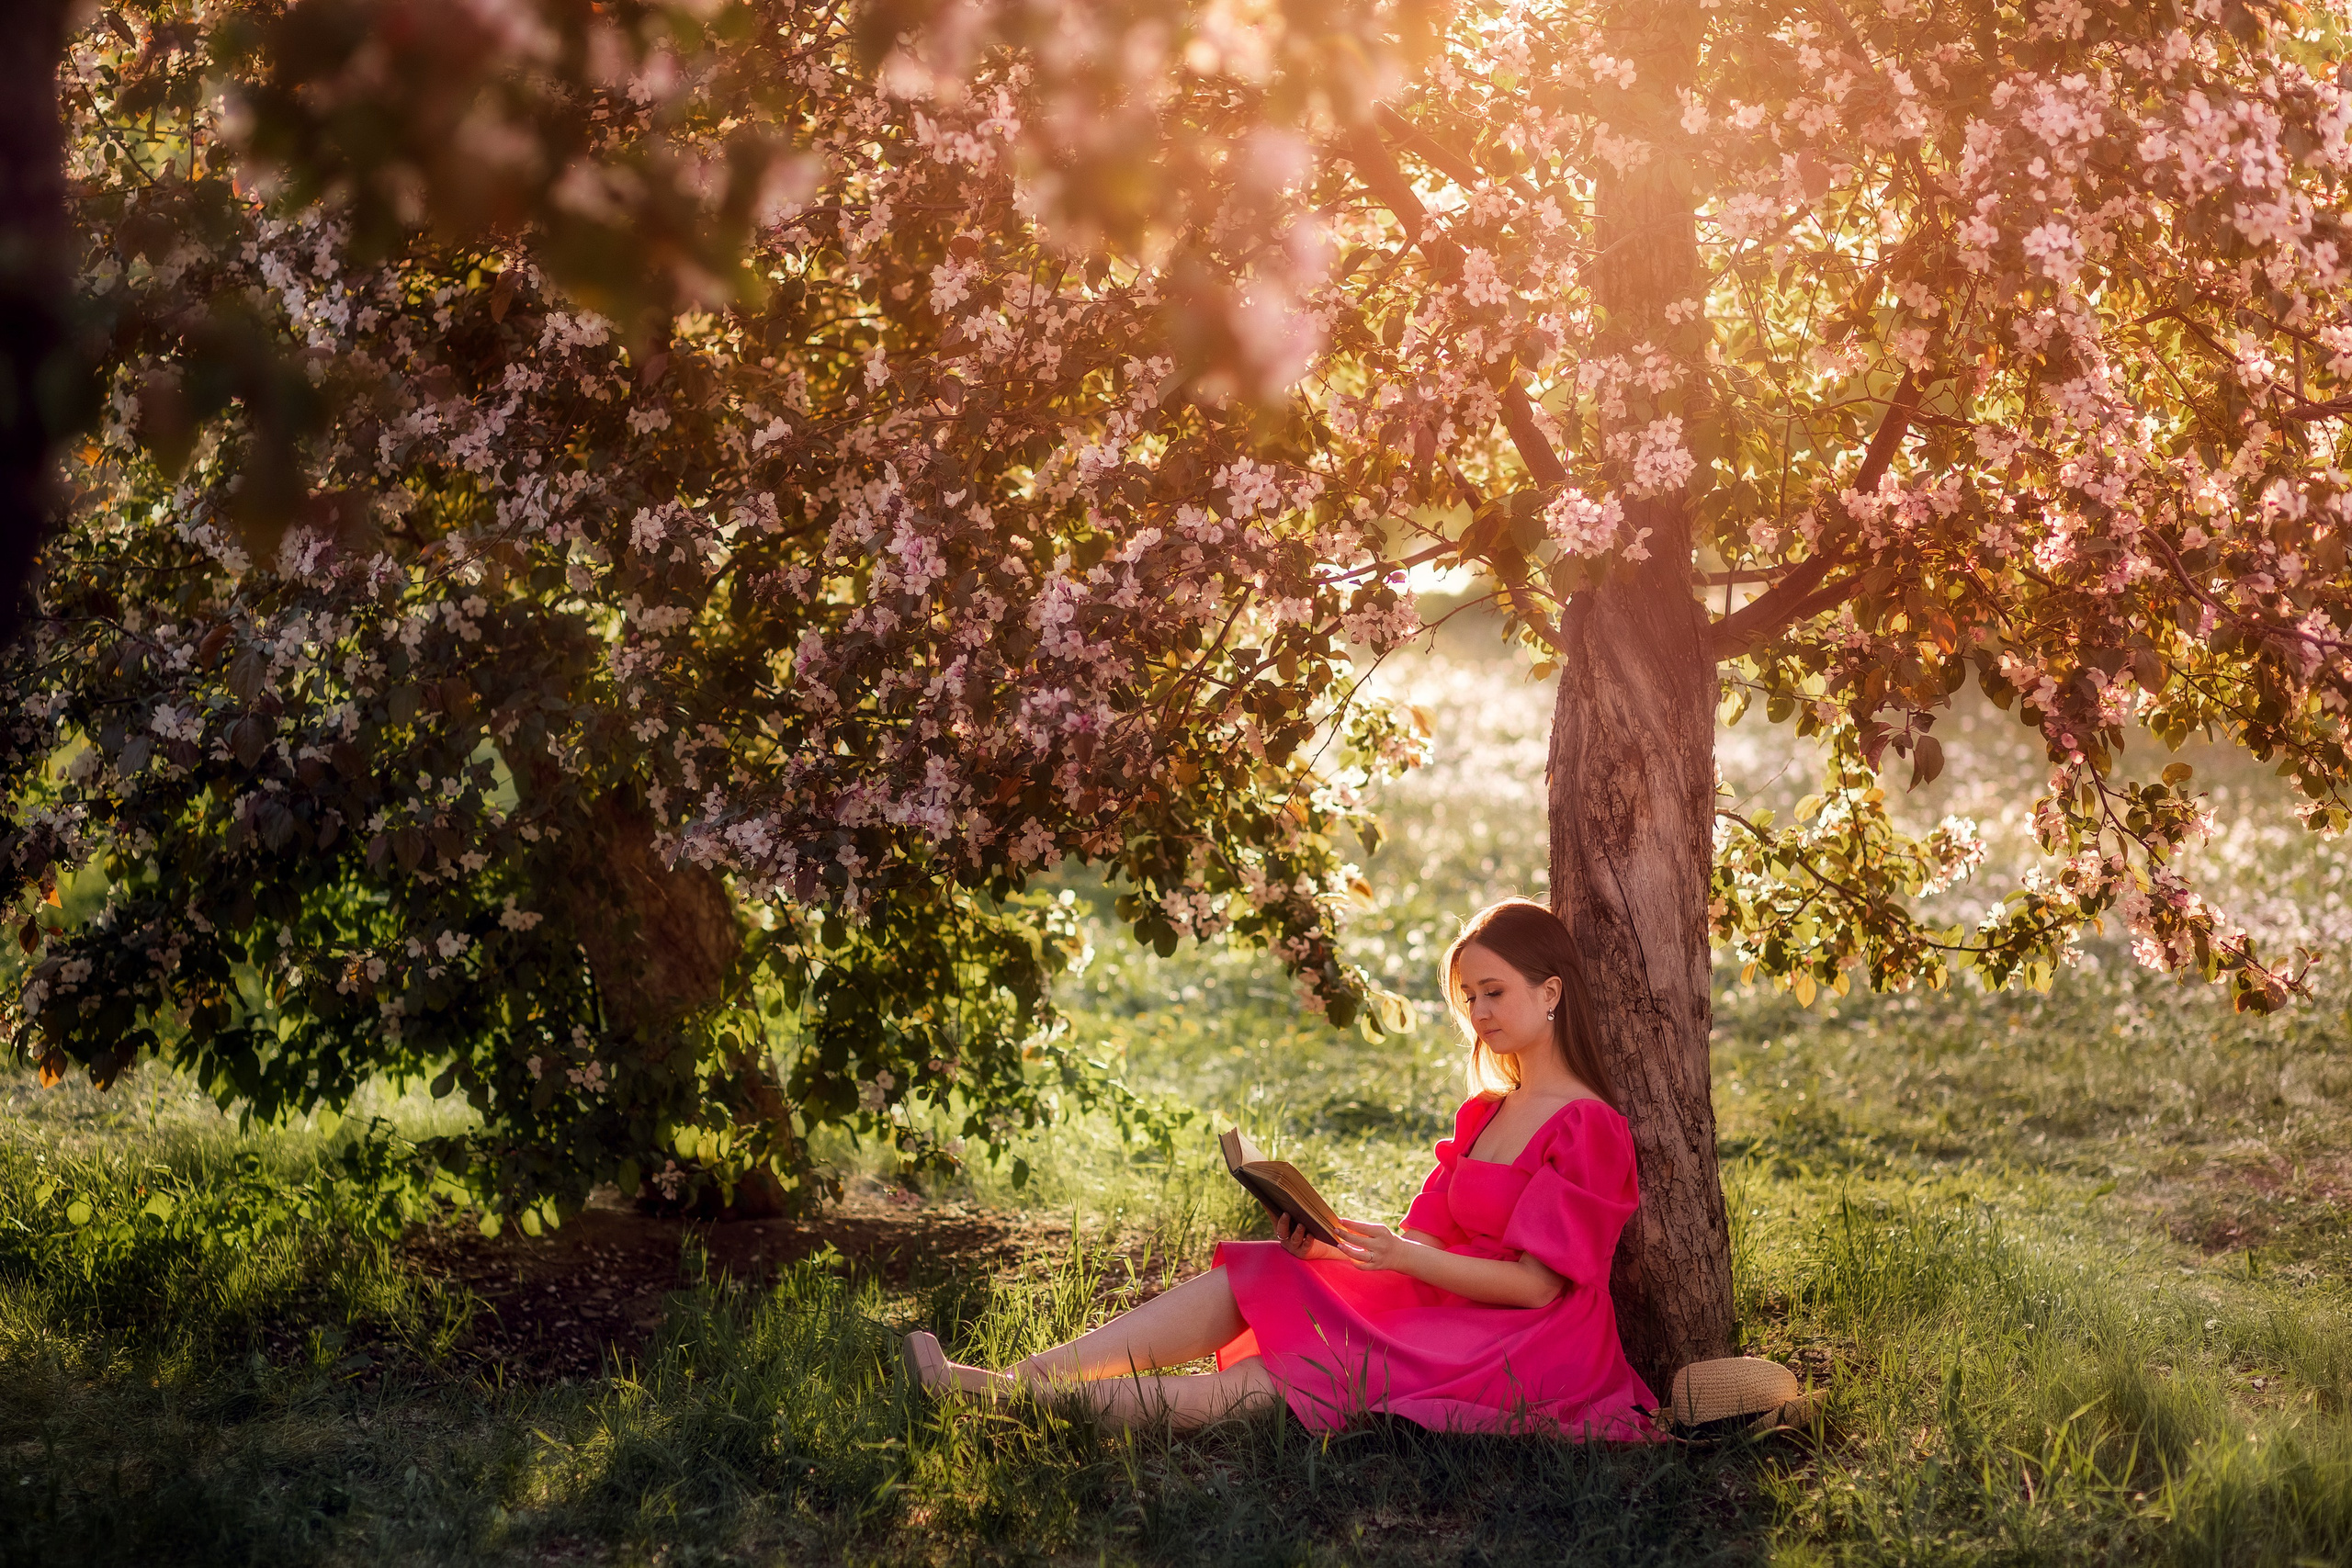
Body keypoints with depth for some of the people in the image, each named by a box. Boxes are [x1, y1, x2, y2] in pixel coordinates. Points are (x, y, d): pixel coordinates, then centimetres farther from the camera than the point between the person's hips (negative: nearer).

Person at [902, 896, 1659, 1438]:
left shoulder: (1587, 1127, -10)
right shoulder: (1483, 1114, 18)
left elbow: (1536, 1284, -15)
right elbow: (1432, 1238, 13)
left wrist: (1402, 1256, -21)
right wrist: (1335, 1235, -4)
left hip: (1524, 1352, -8)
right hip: (1445, 1312, 8)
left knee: (1297, 1378, -24)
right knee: (1243, 1283, -7)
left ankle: (1038, 1403, -32)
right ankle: (1014, 1379, -18)